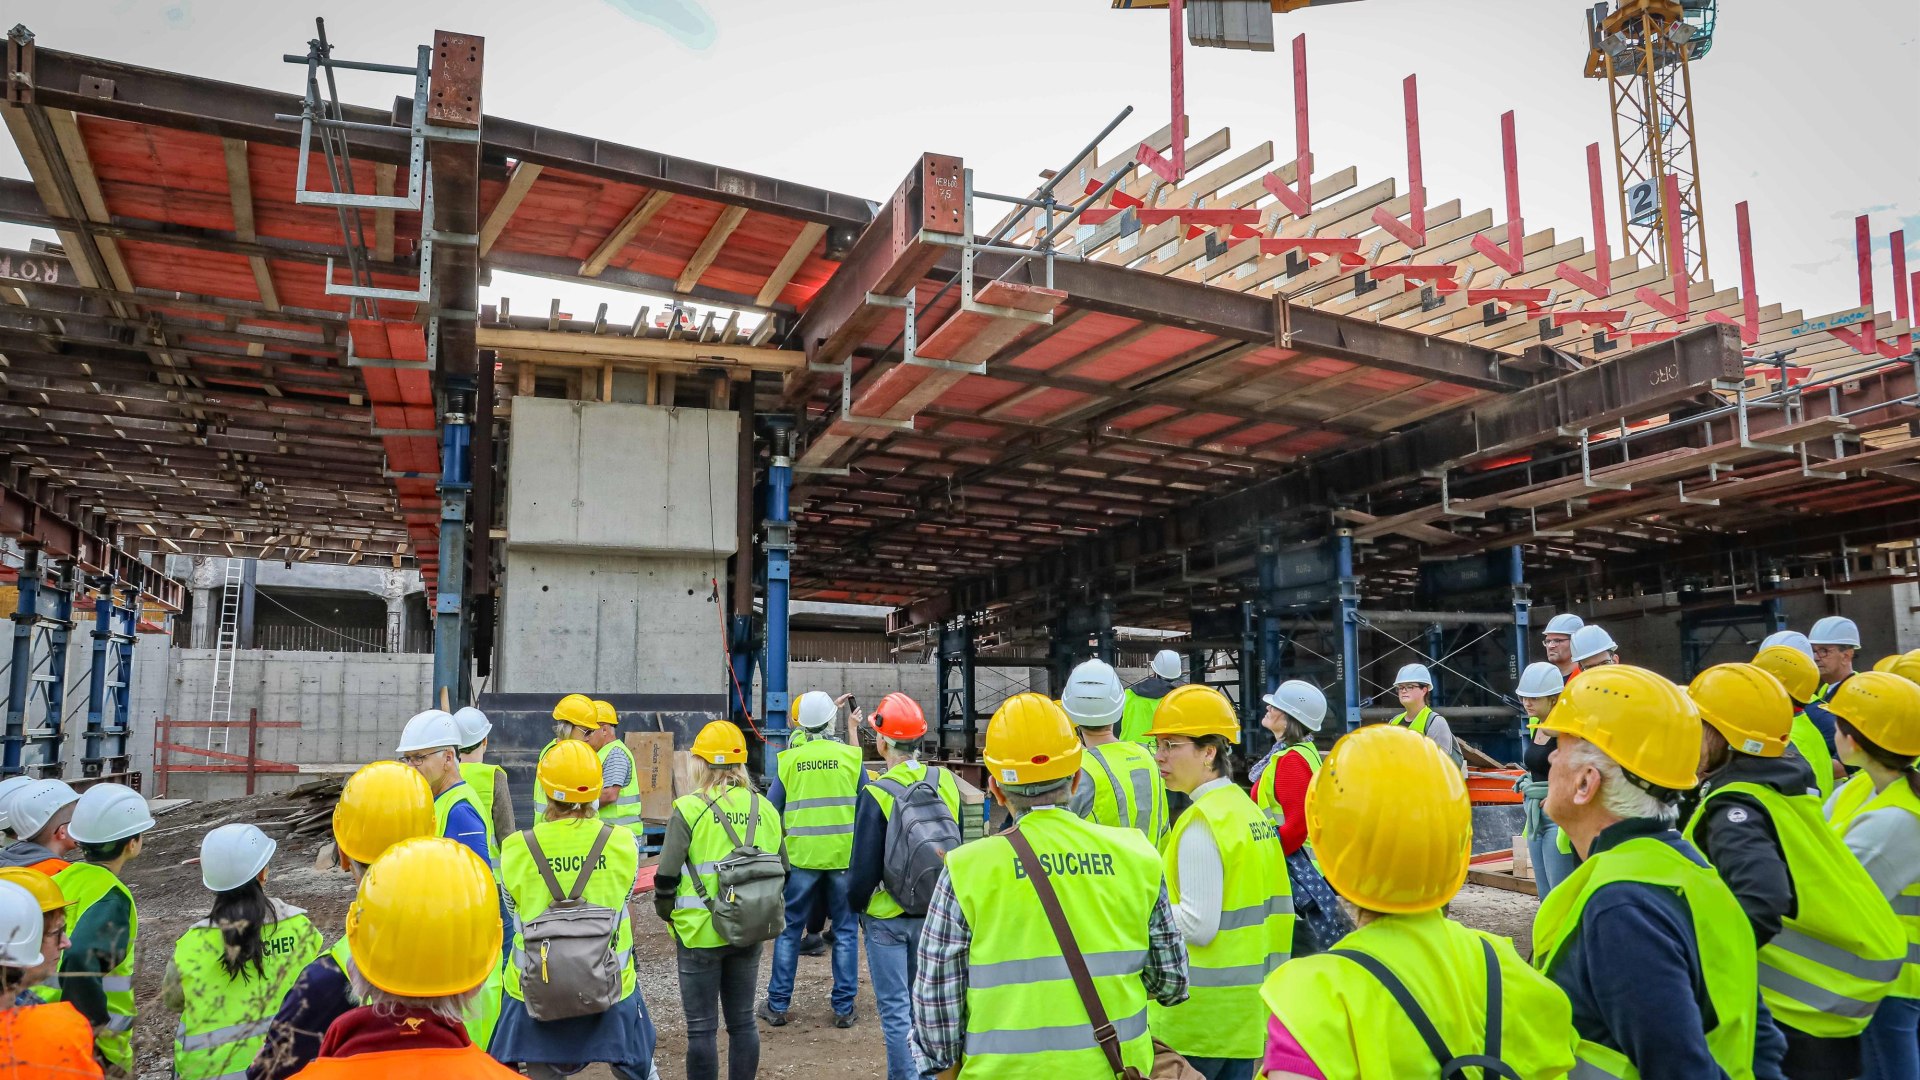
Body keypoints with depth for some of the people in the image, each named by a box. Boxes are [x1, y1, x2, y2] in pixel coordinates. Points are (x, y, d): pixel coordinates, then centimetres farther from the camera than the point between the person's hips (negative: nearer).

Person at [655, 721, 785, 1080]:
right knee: (743, 1021, 16)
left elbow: (667, 876, -12)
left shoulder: (689, 809, -12)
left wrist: (667, 912, 6)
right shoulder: (764, 809, 2)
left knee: (702, 1027, 6)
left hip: (700, 933, -4)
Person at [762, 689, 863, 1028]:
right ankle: (843, 1008, 14)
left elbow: (771, 811, 4)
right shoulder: (851, 756, -3)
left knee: (789, 930, 12)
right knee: (845, 931, 10)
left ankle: (777, 1005, 18)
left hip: (801, 856, 0)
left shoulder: (788, 760, -1)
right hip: (845, 855, 0)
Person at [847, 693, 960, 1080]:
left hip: (888, 917, -5)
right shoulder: (947, 784, -5)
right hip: (934, 913, 5)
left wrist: (856, 903, 3)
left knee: (895, 1010, 6)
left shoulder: (877, 794, -20)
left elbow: (864, 868, -16)